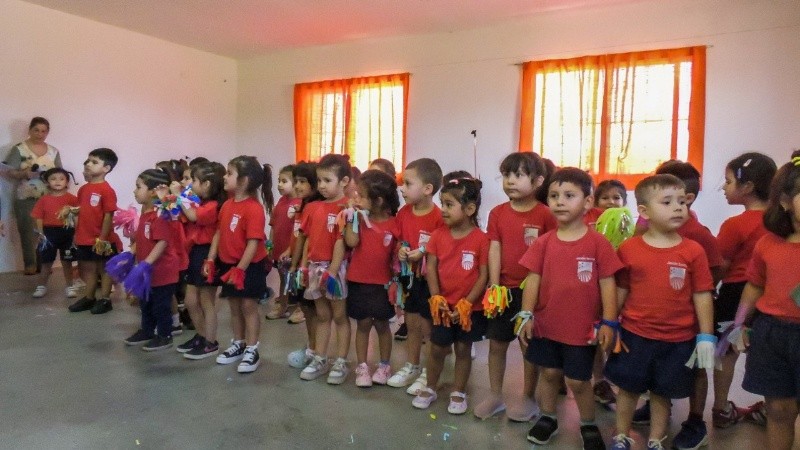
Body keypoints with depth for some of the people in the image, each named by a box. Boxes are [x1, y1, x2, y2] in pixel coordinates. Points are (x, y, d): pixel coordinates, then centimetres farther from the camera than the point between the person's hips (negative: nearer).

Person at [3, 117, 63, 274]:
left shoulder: (53, 151, 9)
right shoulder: (18, 149, -1)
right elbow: (9, 172, -3)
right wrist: (24, 173, -20)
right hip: (26, 199, -2)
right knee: (29, 232, -1)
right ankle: (30, 264, 10)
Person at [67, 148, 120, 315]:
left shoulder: (107, 190, -16)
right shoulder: (83, 189, 8)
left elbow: (108, 216, -17)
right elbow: (81, 212, 16)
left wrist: (102, 238, -17)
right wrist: (77, 234, 14)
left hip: (101, 240, -7)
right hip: (84, 239, 7)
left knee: (104, 269, 6)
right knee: (88, 269, 17)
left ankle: (105, 300, 17)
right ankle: (89, 298, 30)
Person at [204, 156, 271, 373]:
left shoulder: (254, 208, -20)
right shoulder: (227, 205, 4)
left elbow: (253, 243, -23)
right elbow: (219, 234, 10)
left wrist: (240, 269, -23)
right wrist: (210, 260, 5)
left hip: (250, 267, -7)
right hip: (228, 264, 7)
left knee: (249, 307, 4)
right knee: (234, 307, 18)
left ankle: (251, 351, 16)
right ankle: (238, 345, 34)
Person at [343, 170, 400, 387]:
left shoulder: (394, 224, -8)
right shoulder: (359, 219, -2)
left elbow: (397, 255, -1)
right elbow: (351, 242, -17)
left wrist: (395, 280, -7)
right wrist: (351, 218, -17)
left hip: (382, 284, -1)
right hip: (358, 282, 1)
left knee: (381, 324, 13)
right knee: (363, 324, 11)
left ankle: (384, 366, 29)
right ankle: (362, 367, 23)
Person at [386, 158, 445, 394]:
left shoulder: (438, 217, -20)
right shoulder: (404, 212, 0)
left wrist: (424, 253, -26)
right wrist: (401, 250, -6)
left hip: (429, 279, -6)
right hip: (409, 276, 7)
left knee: (428, 327, 7)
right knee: (412, 324, 19)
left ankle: (428, 373, 22)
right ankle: (411, 366, 34)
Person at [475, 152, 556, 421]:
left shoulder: (545, 215, -9)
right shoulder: (497, 213, 2)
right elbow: (494, 250, -1)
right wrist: (494, 285, -8)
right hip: (504, 289, 4)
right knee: (496, 344, 11)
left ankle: (528, 398, 26)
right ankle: (495, 396, 27)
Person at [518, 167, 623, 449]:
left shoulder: (598, 243, -10)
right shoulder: (544, 243, -2)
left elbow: (607, 284, -8)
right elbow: (533, 279, -1)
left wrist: (608, 323, -9)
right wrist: (527, 315, -4)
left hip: (583, 328, -3)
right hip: (546, 324, 3)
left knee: (578, 381, 9)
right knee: (548, 373, 18)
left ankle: (589, 425, 34)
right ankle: (547, 418, 39)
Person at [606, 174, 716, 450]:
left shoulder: (693, 251, -8)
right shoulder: (629, 249, -7)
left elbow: (702, 296, -3)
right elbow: (620, 291, 1)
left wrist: (706, 337, -3)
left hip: (678, 340, 0)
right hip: (634, 335, 0)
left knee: (662, 393, 16)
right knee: (627, 388, 15)